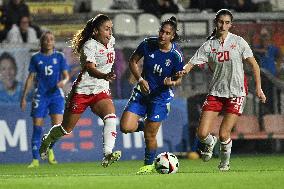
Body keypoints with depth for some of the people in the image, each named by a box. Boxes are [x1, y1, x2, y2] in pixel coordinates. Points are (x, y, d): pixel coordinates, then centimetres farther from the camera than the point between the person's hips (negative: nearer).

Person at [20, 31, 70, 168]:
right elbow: (31, 78, 8)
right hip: (40, 96, 0)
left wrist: (63, 81, -20)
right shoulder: (36, 58, 6)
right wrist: (24, 97, 4)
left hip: (56, 95, 0)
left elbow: (66, 75, 4)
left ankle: (50, 149, 16)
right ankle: (35, 160, 3)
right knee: (37, 127, -5)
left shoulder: (59, 57, 6)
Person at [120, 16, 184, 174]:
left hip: (161, 96, -3)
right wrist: (140, 79, -10)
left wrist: (171, 82, -28)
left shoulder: (176, 55, -16)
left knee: (150, 135, -1)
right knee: (126, 127, -11)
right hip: (143, 91, 3)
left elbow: (179, 79, -5)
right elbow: (133, 61, 3)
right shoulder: (148, 44, -10)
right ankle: (143, 125, 23)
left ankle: (149, 164, 25)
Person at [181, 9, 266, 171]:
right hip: (216, 92, 2)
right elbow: (191, 64, -6)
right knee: (202, 134, -8)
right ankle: (210, 143, 30)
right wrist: (183, 71, -29)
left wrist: (258, 87, -3)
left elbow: (254, 65, 3)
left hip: (237, 93, -2)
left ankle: (225, 162, 20)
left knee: (224, 135, -11)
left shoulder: (238, 42, -2)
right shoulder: (208, 46, 0)